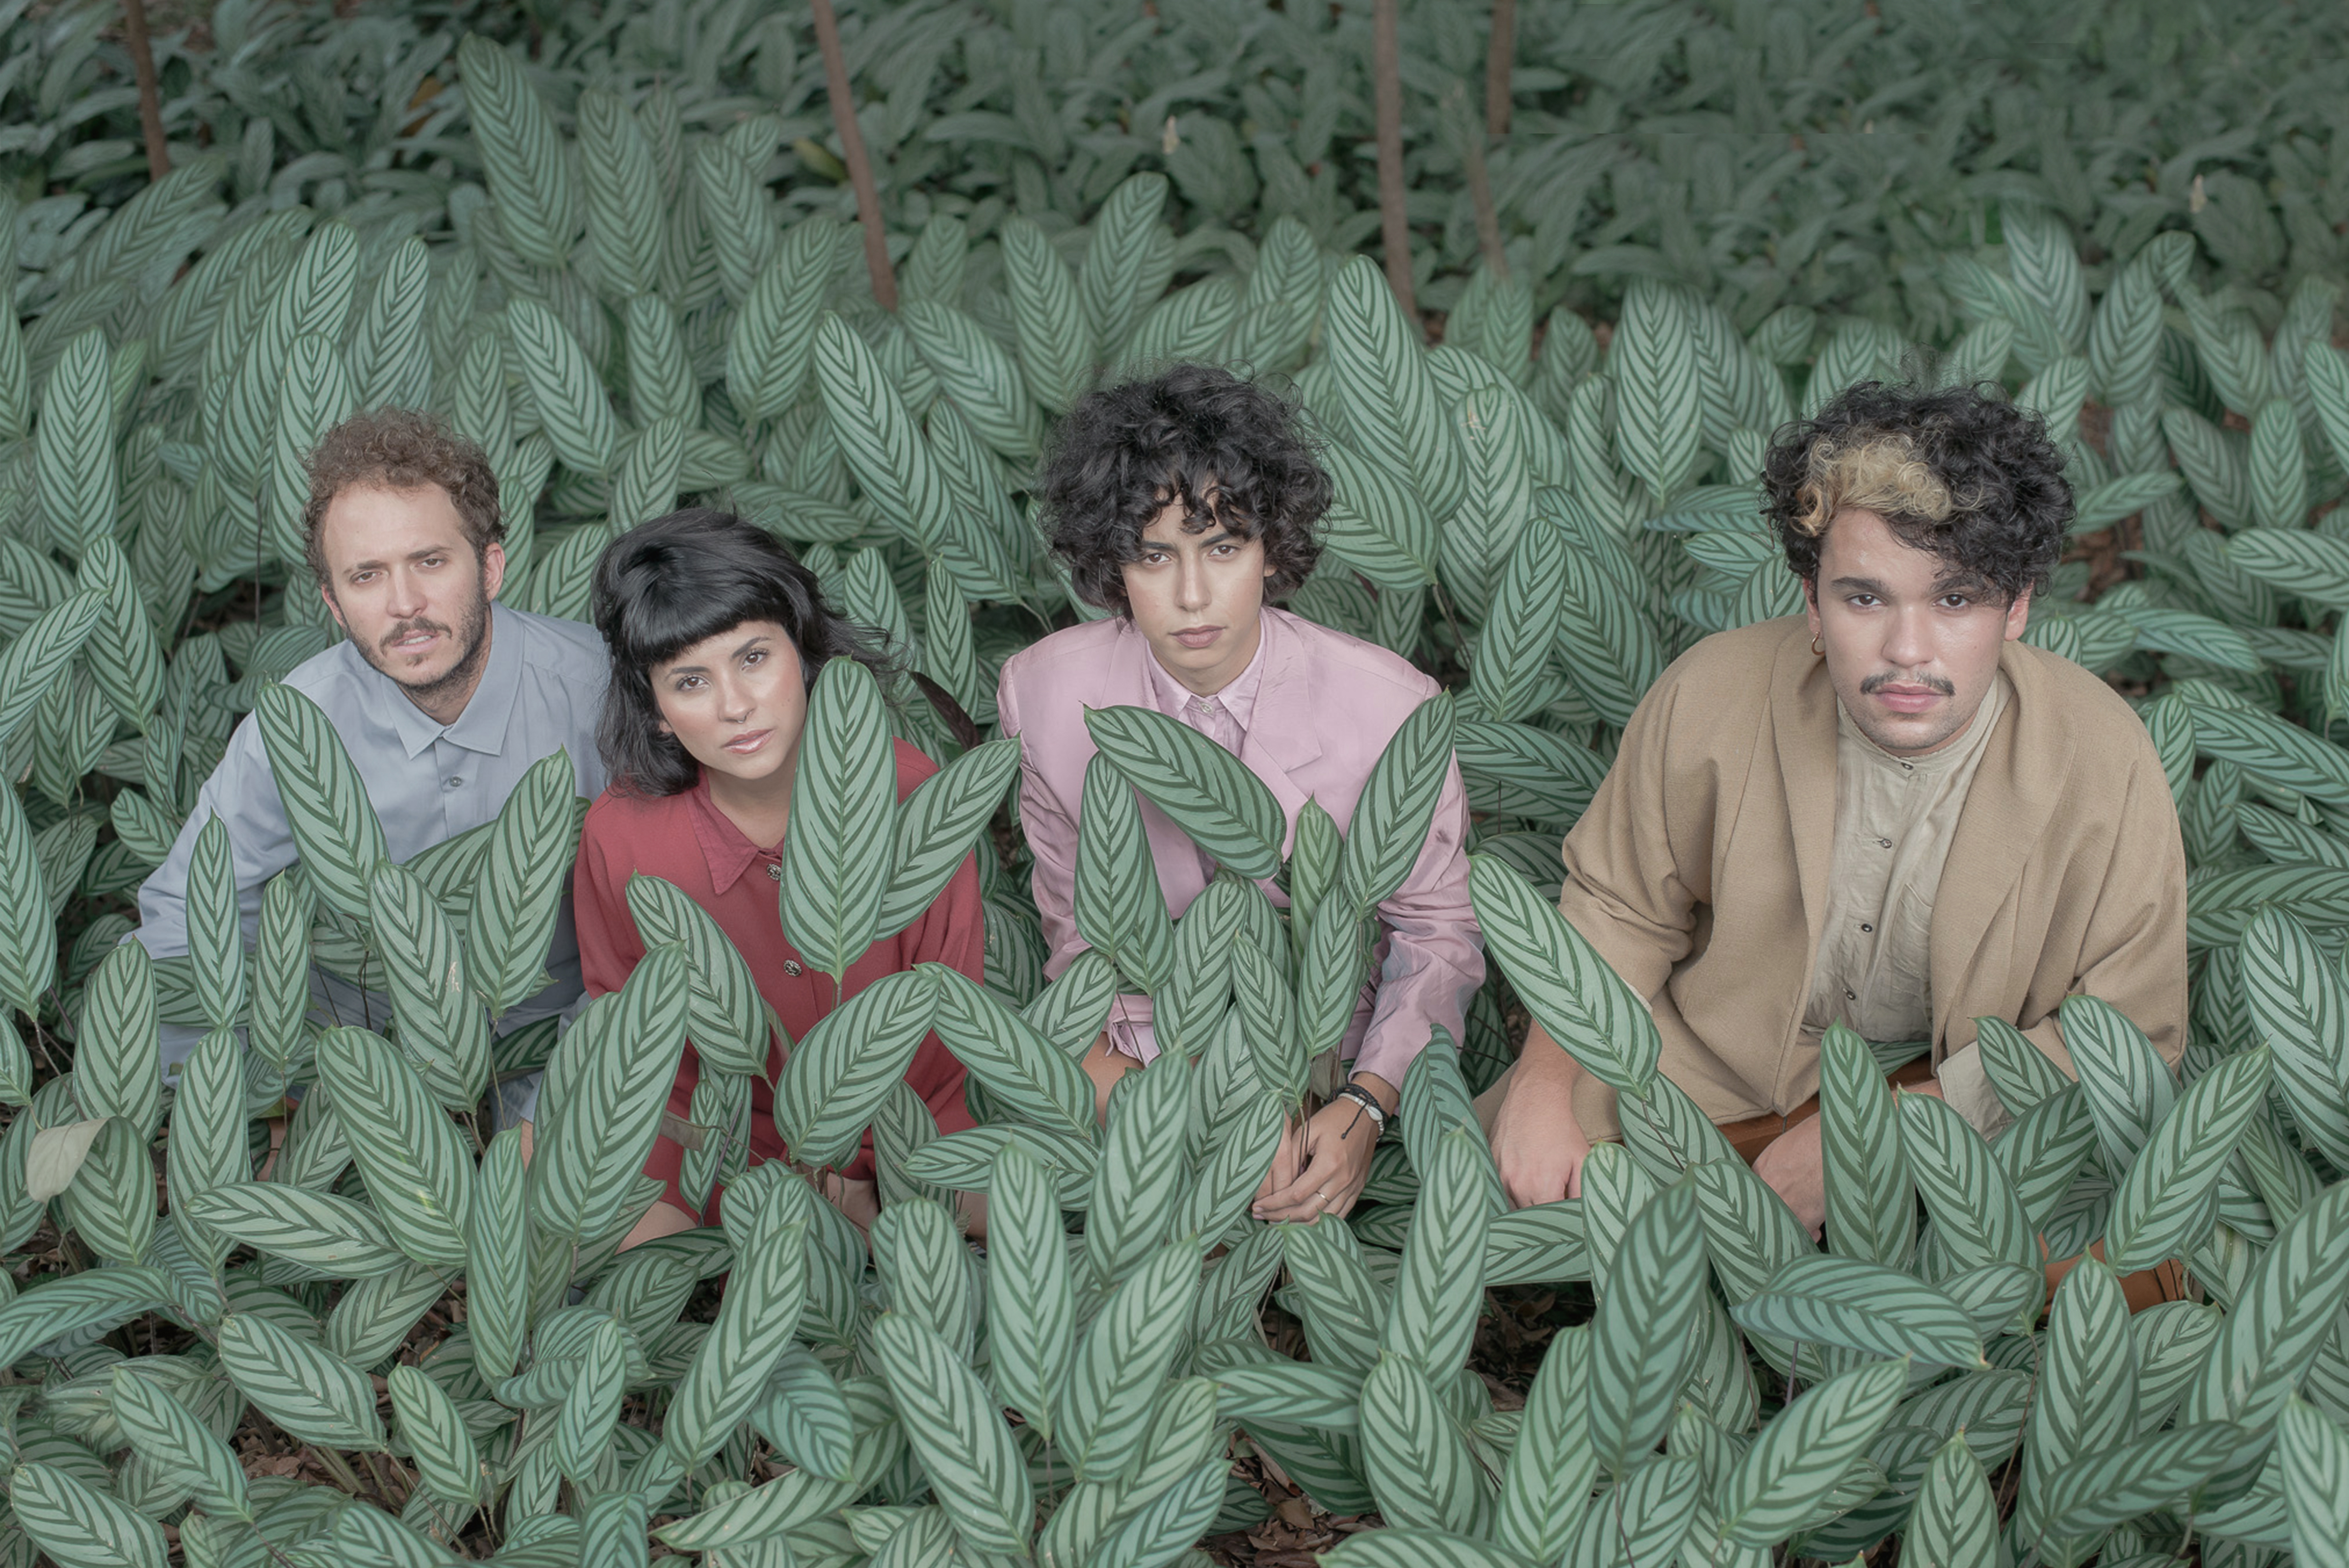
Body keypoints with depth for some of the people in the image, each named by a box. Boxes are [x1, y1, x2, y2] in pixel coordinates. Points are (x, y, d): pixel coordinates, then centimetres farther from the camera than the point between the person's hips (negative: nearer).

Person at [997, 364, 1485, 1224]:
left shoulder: (1388, 704, -15)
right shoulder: (1042, 692, -9)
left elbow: (1437, 925, -4)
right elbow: (1076, 917, 4)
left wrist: (1366, 1107, -18)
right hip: (1147, 1050, 1)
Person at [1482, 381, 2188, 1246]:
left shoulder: (2106, 767, -22)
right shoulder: (1709, 698, -17)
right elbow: (1618, 908, 0)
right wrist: (1543, 1080, -16)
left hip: (1973, 1099, 0)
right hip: (1720, 1060, 1)